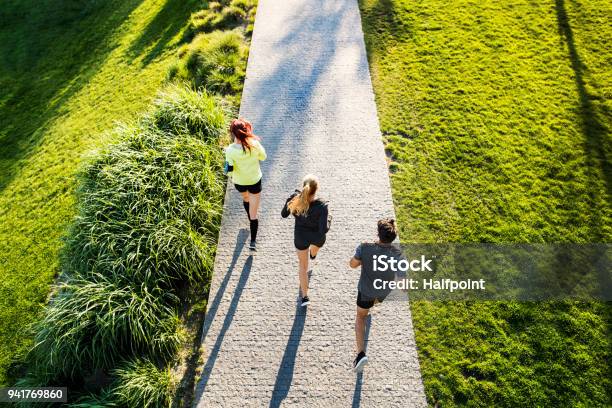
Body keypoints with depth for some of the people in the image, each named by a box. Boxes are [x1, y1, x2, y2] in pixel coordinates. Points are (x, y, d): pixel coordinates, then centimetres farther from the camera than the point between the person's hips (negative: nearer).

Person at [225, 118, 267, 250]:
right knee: (253, 213, 9)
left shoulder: (230, 150, -25)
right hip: (255, 181, -1)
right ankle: (253, 241, 14)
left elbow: (229, 169, -19)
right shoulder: (254, 144, -22)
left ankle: (250, 218, 62)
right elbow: (263, 157, -6)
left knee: (245, 198, 36)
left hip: (239, 182, 1)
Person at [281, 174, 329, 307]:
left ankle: (304, 296, 30)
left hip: (301, 237, 1)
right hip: (317, 237, 0)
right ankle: (313, 255, 78)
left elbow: (284, 214, -9)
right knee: (316, 244, 40)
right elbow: (323, 230, -30)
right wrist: (328, 224, -8)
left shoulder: (294, 199, -28)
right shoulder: (321, 206, -35)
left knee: (303, 264, 25)